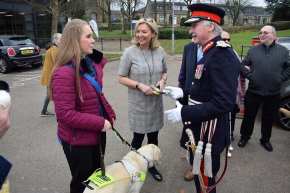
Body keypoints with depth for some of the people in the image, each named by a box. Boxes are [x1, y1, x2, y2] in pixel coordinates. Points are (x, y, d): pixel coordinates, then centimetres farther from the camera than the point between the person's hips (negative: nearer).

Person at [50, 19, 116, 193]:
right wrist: (99, 123, -23)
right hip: (78, 140, -8)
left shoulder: (90, 63, 2)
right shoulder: (64, 73, -26)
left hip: (97, 133, 8)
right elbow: (65, 114, -28)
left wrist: (108, 114, 2)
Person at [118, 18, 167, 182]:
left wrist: (162, 80, -9)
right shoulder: (130, 52, -11)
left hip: (156, 102, 4)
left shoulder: (160, 51, 0)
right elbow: (121, 78, -7)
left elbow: (165, 71, 13)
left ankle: (151, 165, 40)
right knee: (138, 137, 9)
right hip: (138, 103, -3)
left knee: (153, 136, 17)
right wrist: (139, 85, -20)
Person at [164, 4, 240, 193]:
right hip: (201, 127, 9)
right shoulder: (210, 51, 8)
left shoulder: (222, 54, -23)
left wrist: (184, 113, -27)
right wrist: (183, 92, 6)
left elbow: (223, 103, -29)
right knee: (200, 173, 27)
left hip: (210, 132, -9)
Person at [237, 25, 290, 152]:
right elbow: (243, 65, 5)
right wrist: (249, 76, -8)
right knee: (249, 116, 10)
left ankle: (265, 140, 33)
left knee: (269, 118, 14)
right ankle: (244, 137, 29)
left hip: (273, 94, 1)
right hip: (253, 92, 0)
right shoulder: (253, 50, 3)